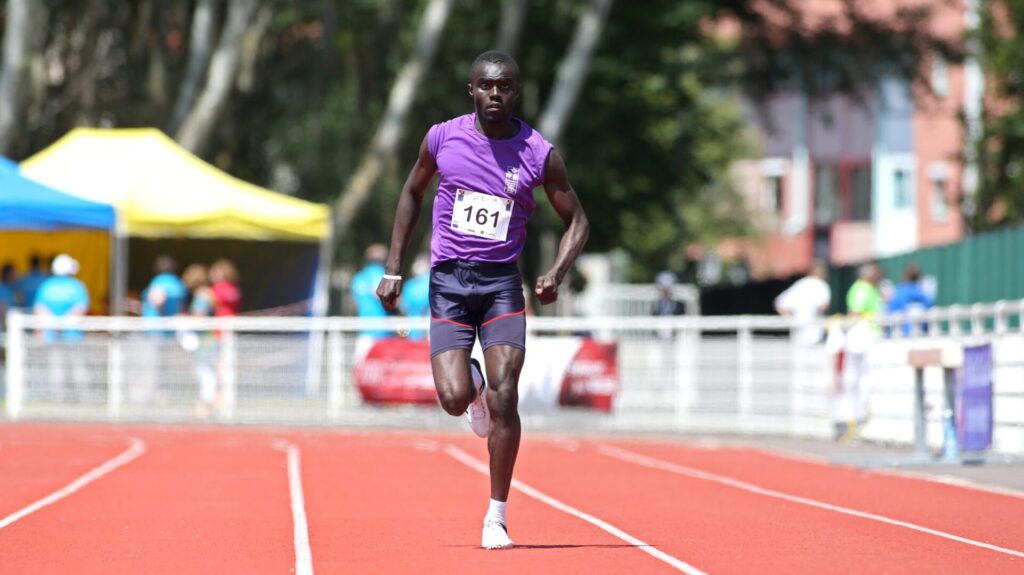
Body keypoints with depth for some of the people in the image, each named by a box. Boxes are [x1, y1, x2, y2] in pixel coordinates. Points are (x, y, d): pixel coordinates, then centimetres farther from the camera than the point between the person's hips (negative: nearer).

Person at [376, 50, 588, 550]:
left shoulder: (538, 154, -4)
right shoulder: (442, 138, -1)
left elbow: (576, 221, 6)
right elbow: (412, 194, 16)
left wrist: (557, 273, -12)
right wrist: (393, 269, 11)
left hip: (502, 283, 0)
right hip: (448, 281, 1)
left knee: (504, 399, -12)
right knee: (454, 399, -14)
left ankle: (497, 516, 2)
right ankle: (473, 387, 27)